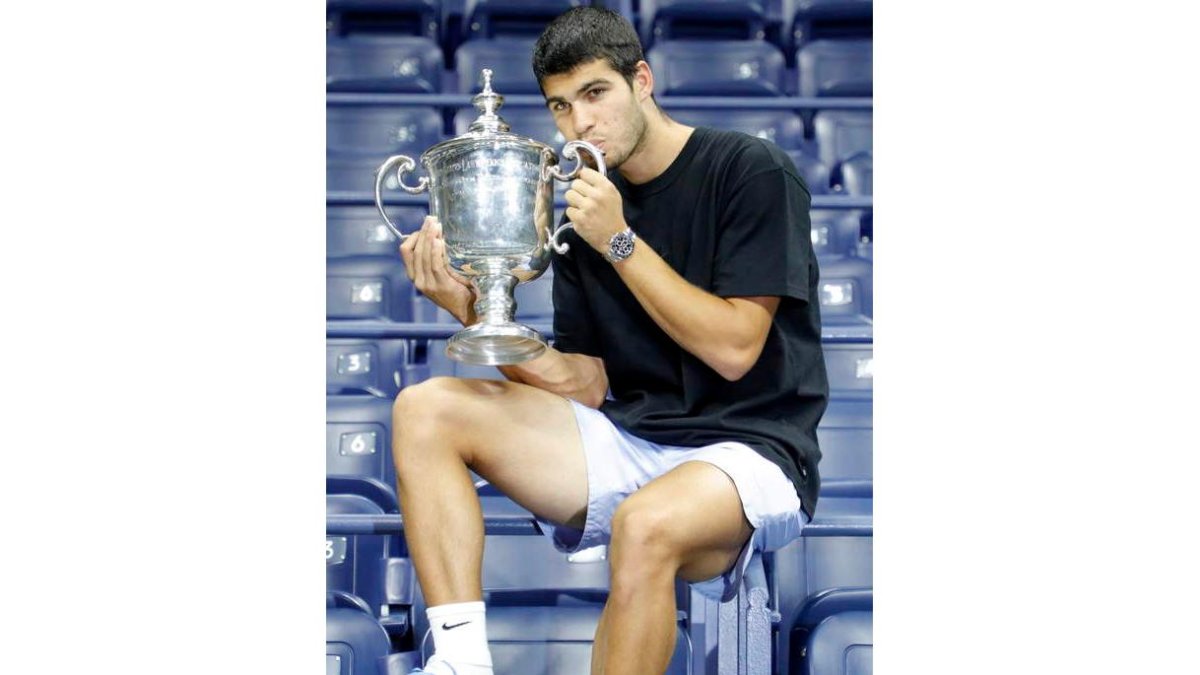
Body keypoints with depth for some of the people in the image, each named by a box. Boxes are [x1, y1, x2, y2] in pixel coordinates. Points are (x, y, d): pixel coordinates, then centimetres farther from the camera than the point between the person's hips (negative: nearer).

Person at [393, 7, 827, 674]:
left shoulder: (751, 170, -6)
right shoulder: (588, 206, 10)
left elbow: (734, 349, -13)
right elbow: (585, 383, 7)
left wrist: (620, 242, -16)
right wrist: (473, 309, -7)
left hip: (748, 445, -6)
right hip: (628, 439, 7)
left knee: (645, 524, -40)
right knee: (424, 409, -9)